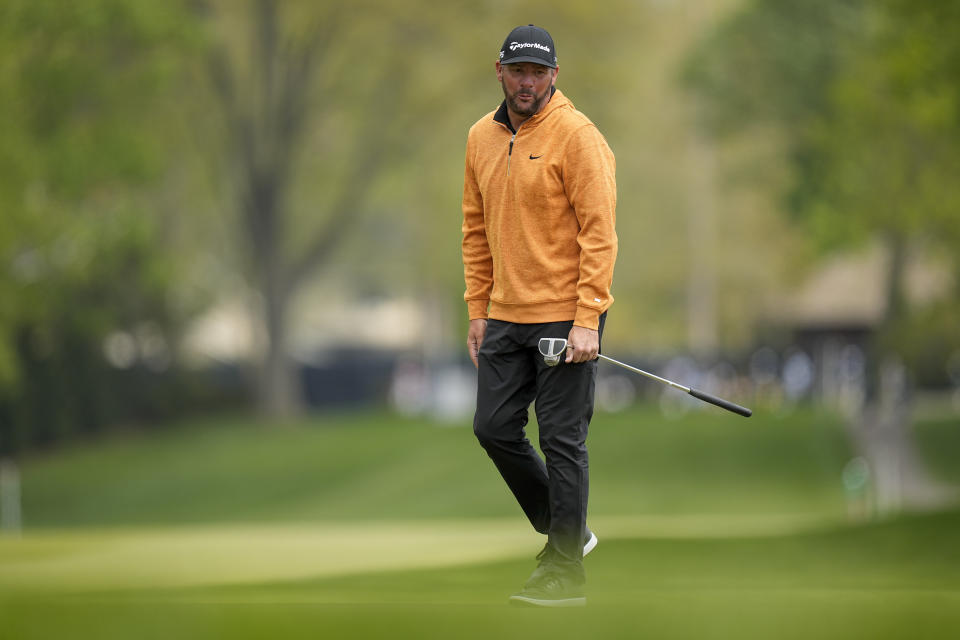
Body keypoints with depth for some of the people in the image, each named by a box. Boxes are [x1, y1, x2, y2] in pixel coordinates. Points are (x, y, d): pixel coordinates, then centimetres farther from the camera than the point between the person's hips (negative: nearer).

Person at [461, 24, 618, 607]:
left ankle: (565, 574, 2)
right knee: (495, 428, 8)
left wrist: (587, 319, -19)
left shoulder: (576, 136, -11)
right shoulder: (482, 138, 10)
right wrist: (478, 308, 12)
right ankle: (565, 530, 26)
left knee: (562, 440, -4)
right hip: (506, 318, 7)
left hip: (565, 317, -7)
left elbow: (599, 232, -14)